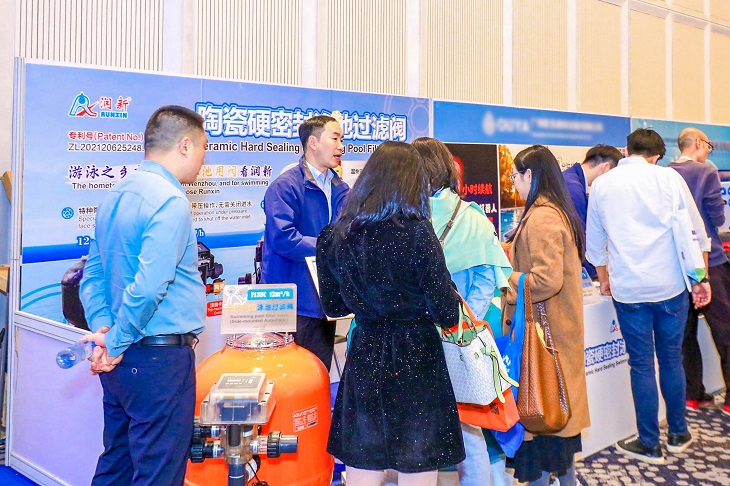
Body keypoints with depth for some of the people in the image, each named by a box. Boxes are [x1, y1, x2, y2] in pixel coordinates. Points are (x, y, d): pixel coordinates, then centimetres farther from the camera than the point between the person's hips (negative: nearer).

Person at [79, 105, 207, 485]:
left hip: (122, 359, 9)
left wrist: (104, 328, 2)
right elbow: (149, 287, -25)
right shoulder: (170, 201, -17)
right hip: (160, 357, -9)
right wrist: (116, 343, -13)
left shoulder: (116, 195, 10)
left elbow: (92, 275, 12)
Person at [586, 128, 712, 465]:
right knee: (671, 359, 14)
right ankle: (678, 434, 28)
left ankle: (649, 444, 15)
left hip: (628, 289, 0)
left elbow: (594, 242, 12)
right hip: (670, 285, 1)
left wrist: (604, 279, 26)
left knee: (641, 365, 6)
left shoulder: (601, 185, 3)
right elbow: (695, 232, 3)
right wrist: (701, 279, 12)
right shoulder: (669, 178, 0)